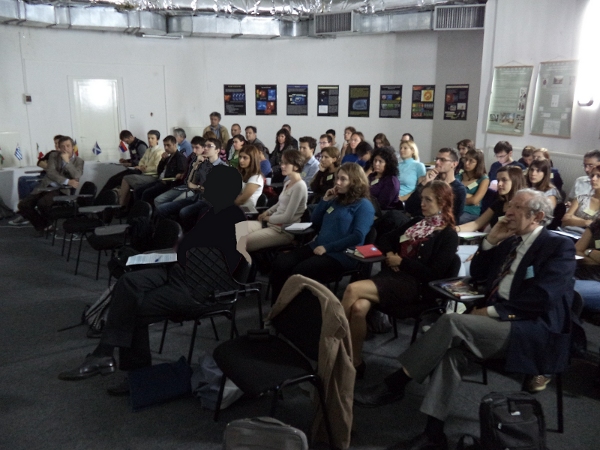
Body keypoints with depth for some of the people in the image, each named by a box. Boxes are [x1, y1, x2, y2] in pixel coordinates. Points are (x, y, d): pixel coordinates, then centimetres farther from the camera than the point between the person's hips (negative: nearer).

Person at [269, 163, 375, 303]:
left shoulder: (364, 205, -3)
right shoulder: (336, 200, 20)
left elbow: (358, 237, -16)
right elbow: (315, 221, 23)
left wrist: (328, 247, -19)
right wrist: (325, 200, 10)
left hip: (341, 255, -7)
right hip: (317, 246, 8)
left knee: (299, 272, -30)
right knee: (280, 264, -15)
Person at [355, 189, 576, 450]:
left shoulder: (559, 247, -5)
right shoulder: (510, 242, 18)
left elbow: (542, 298, -17)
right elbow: (477, 274, 20)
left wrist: (492, 311, -17)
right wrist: (491, 240, 7)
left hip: (532, 331, -6)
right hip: (499, 321, 7)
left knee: (452, 322, -27)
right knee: (453, 347, -23)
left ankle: (394, 384, -19)